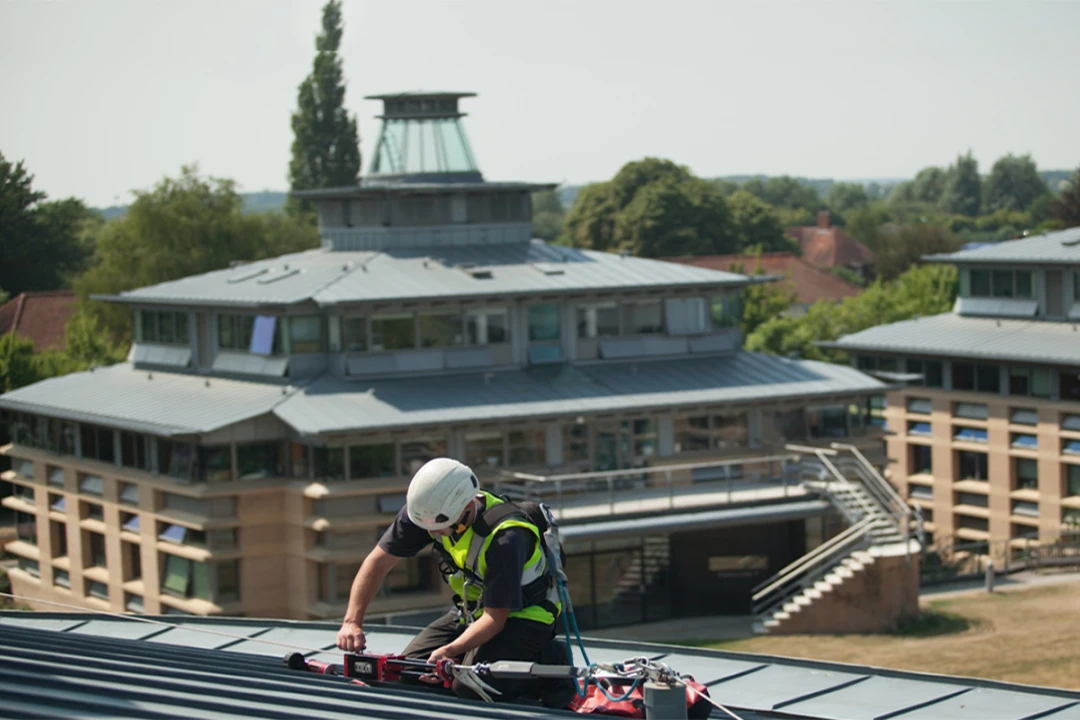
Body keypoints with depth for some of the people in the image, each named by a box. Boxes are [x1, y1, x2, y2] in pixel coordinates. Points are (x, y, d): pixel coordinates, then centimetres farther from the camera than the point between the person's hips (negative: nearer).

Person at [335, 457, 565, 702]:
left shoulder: (506, 539, -34)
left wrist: (449, 651, -41)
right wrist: (352, 622, -18)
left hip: (522, 615, -7)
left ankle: (547, 661, -6)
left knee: (469, 687, -28)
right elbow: (378, 562, -8)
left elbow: (495, 619, -28)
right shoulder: (428, 509, -16)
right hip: (474, 610, 7)